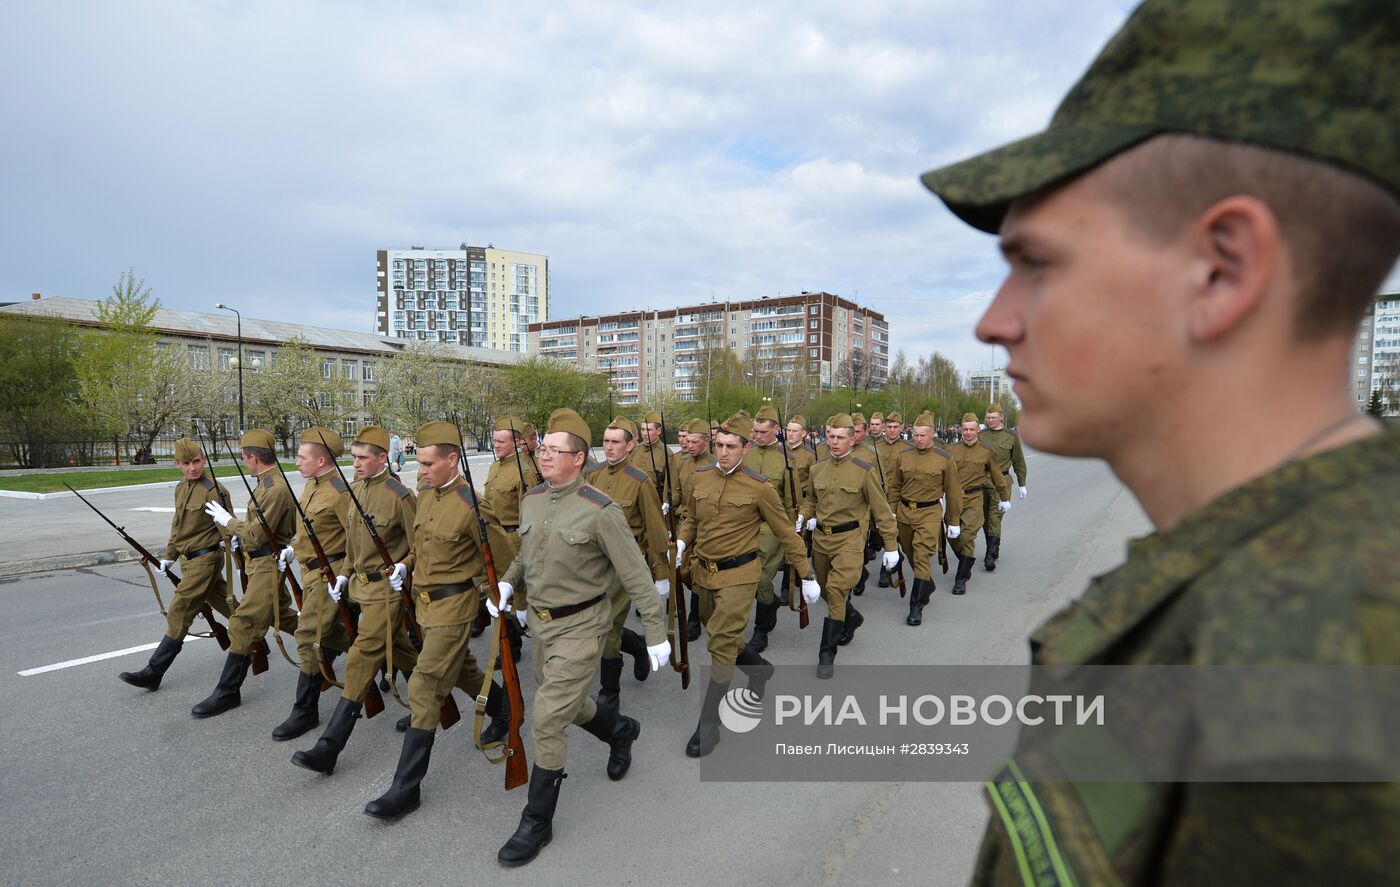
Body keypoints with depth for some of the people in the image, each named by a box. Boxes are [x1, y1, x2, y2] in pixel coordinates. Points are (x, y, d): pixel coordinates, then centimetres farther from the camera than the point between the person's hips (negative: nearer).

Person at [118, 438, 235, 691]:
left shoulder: (214, 490, -16)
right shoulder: (181, 488, 11)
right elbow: (178, 525, 21)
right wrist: (169, 556, 23)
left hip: (204, 561, -8)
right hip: (188, 559, 8)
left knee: (178, 615, -4)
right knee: (227, 607, 16)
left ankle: (153, 673, 2)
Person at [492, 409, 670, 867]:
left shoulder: (600, 511, -20)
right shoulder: (531, 499, 0)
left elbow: (636, 576, -16)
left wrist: (657, 633, -14)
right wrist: (507, 583, -1)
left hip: (579, 627, -7)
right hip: (539, 622, 7)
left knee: (547, 718, -7)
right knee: (565, 703, 22)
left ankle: (537, 822, 13)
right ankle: (621, 730, 52)